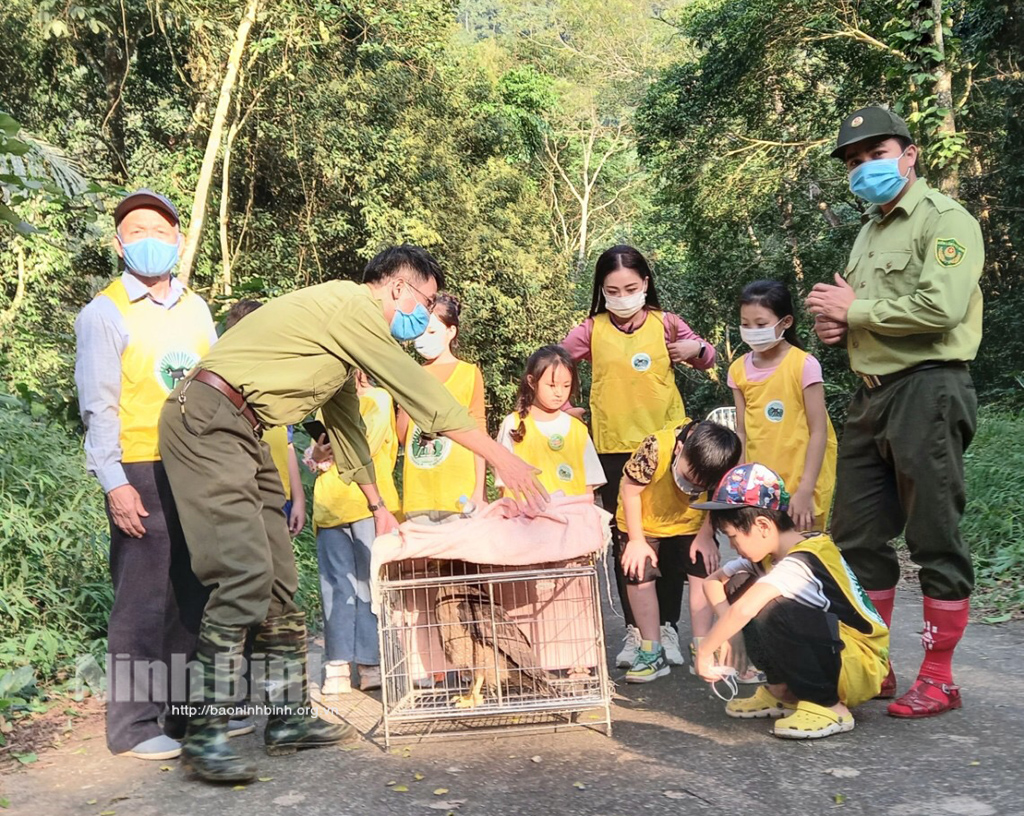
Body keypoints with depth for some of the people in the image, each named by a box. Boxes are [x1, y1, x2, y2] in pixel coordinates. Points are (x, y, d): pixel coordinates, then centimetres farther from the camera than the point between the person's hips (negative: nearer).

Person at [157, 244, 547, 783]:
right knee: (244, 577, -16)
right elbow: (422, 395, -14)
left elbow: (346, 421, 27)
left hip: (238, 434, 11)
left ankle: (288, 719, 15)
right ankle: (205, 735, -7)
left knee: (276, 579, 8)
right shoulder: (353, 305, -11)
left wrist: (378, 506, 28)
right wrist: (502, 458, -9)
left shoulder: (347, 331, 21)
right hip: (207, 420, -11)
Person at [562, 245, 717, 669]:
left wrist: (695, 349, -10)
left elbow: (707, 358, 10)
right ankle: (634, 630, 18)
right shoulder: (592, 330, 2)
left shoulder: (665, 324, 1)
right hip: (615, 448, 0)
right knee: (625, 542, 7)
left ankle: (668, 627, 19)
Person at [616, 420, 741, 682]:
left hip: (692, 523, 2)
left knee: (702, 572, -4)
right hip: (644, 520, -2)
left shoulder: (719, 464, -29)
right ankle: (652, 653, 3)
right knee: (639, 575, -8)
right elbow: (630, 490, -24)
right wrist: (636, 540, -18)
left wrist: (705, 536, -11)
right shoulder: (656, 448, -38)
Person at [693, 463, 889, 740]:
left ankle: (827, 706, -15)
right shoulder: (767, 556, 0)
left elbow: (743, 610, -41)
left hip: (861, 668, -9)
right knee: (739, 586, -2)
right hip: (828, 654, 9)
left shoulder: (801, 563, -27)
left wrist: (705, 650, -28)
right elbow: (712, 581, 7)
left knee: (773, 613, -33)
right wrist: (728, 632, -8)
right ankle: (782, 691, 6)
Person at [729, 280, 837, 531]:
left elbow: (818, 431, -12)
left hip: (801, 483, -4)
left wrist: (805, 490, -15)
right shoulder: (739, 369, 2)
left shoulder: (804, 365, -12)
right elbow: (742, 432, 6)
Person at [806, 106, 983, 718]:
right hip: (872, 394, 9)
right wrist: (838, 326, 6)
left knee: (936, 539, -1)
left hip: (927, 390, -9)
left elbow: (940, 307, -21)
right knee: (857, 537, 11)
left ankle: (939, 680, 11)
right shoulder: (870, 231, 21)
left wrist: (854, 310, -12)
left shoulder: (945, 219, -6)